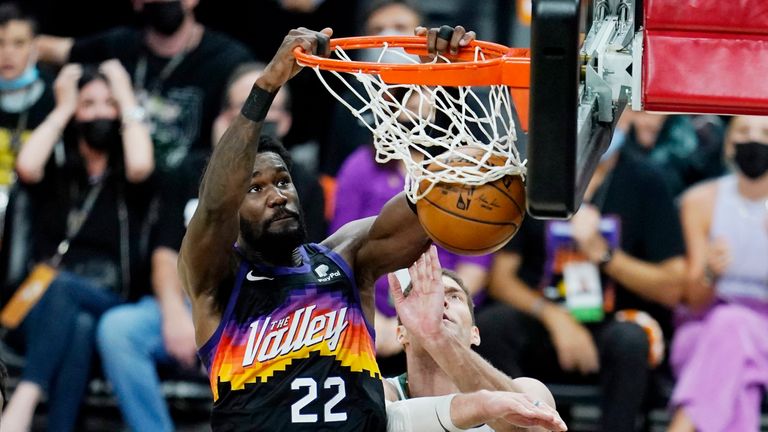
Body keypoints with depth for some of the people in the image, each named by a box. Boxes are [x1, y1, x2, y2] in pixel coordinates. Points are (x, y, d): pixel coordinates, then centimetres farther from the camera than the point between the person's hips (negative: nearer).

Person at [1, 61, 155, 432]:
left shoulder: (125, 176, 13)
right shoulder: (56, 168, 16)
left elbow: (140, 166, -13)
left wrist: (127, 100, 2)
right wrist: (63, 108, 4)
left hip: (112, 306, -1)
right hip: (41, 302, 1)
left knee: (68, 301, -37)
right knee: (77, 324, -37)